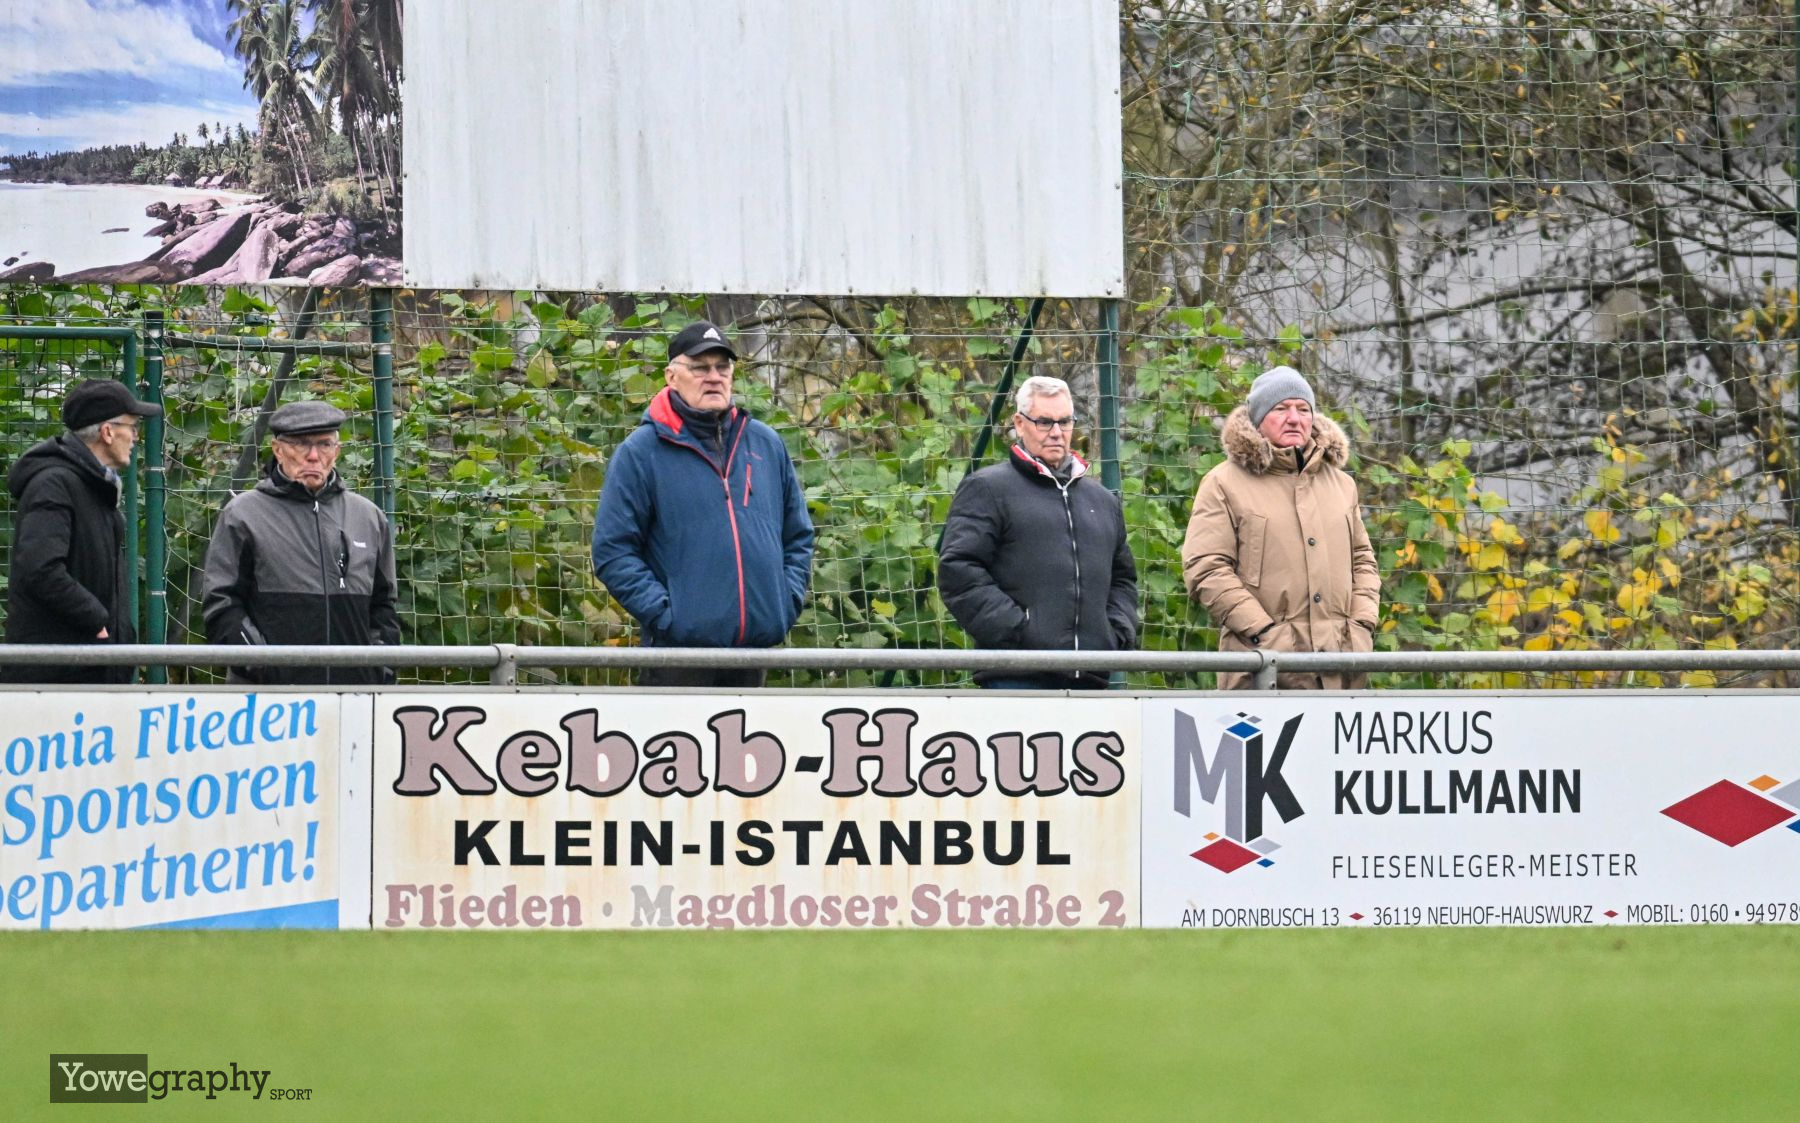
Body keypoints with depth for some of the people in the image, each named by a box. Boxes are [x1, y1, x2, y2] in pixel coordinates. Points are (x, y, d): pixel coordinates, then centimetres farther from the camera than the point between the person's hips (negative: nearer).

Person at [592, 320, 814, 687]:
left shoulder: (767, 445, 13)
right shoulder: (640, 453, -3)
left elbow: (798, 536, 21)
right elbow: (612, 551, -5)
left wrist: (787, 602, 6)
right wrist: (662, 612, -14)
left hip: (756, 643, 5)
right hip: (679, 650, -5)